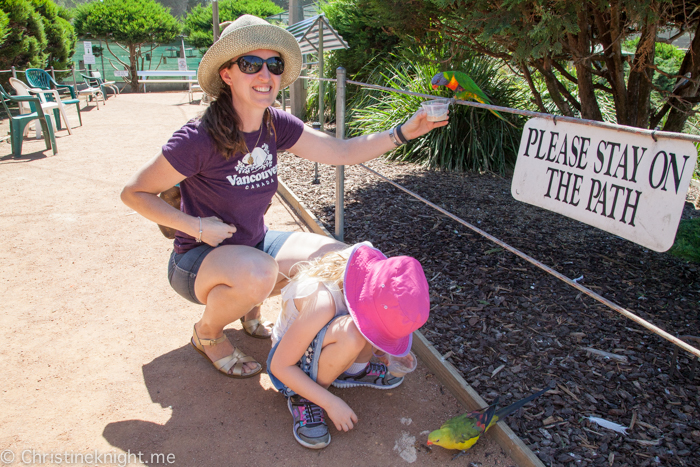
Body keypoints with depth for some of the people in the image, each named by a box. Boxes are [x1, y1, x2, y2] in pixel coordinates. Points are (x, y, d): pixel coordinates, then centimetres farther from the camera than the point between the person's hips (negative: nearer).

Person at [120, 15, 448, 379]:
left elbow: (343, 151, -4)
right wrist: (197, 226, -24)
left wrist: (404, 132, -14)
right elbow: (134, 192, -15)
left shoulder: (276, 126, -7)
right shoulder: (198, 139, -25)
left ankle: (250, 306, 16)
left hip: (255, 244, 6)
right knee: (258, 272, -39)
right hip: (199, 258, -6)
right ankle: (207, 332, -2)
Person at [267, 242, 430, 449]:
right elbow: (279, 366, -27)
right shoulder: (322, 302, -38)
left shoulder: (375, 275, -18)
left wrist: (386, 350, 0)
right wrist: (331, 403, -24)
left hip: (325, 344, 6)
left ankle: (355, 369, 5)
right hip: (293, 365, -6)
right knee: (350, 335, -38)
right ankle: (304, 398, -11)